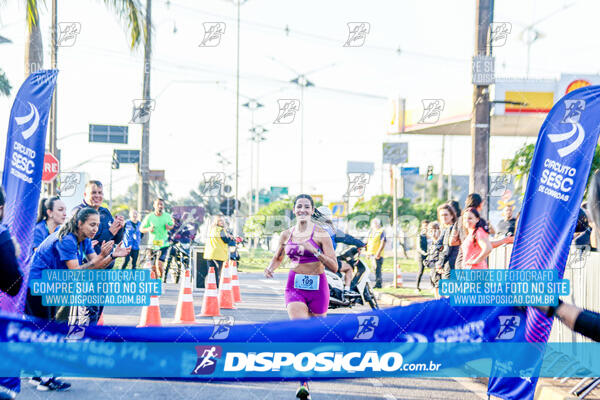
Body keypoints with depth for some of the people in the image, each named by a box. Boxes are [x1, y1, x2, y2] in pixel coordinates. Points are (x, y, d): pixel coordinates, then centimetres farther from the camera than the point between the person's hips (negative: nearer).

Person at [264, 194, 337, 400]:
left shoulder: (321, 234, -5)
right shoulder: (287, 234, 5)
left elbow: (334, 267, -10)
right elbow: (278, 258, 23)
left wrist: (314, 251, -22)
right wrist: (271, 268, 1)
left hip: (317, 287, -1)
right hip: (294, 287, 1)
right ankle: (304, 383, -22)